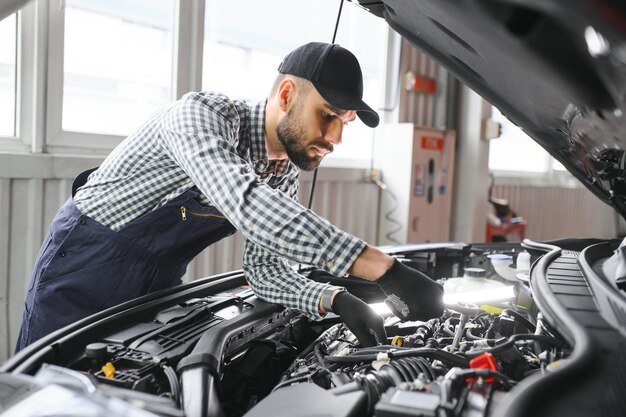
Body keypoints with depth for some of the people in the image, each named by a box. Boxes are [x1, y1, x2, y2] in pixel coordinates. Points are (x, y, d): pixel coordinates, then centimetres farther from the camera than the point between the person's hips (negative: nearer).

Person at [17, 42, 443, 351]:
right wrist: (386, 270, -54)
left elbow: (265, 268, -6)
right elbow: (246, 204, -50)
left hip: (160, 282, 6)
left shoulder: (287, 174, -6)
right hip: (85, 265, -6)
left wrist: (337, 300, -27)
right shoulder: (201, 114, -30)